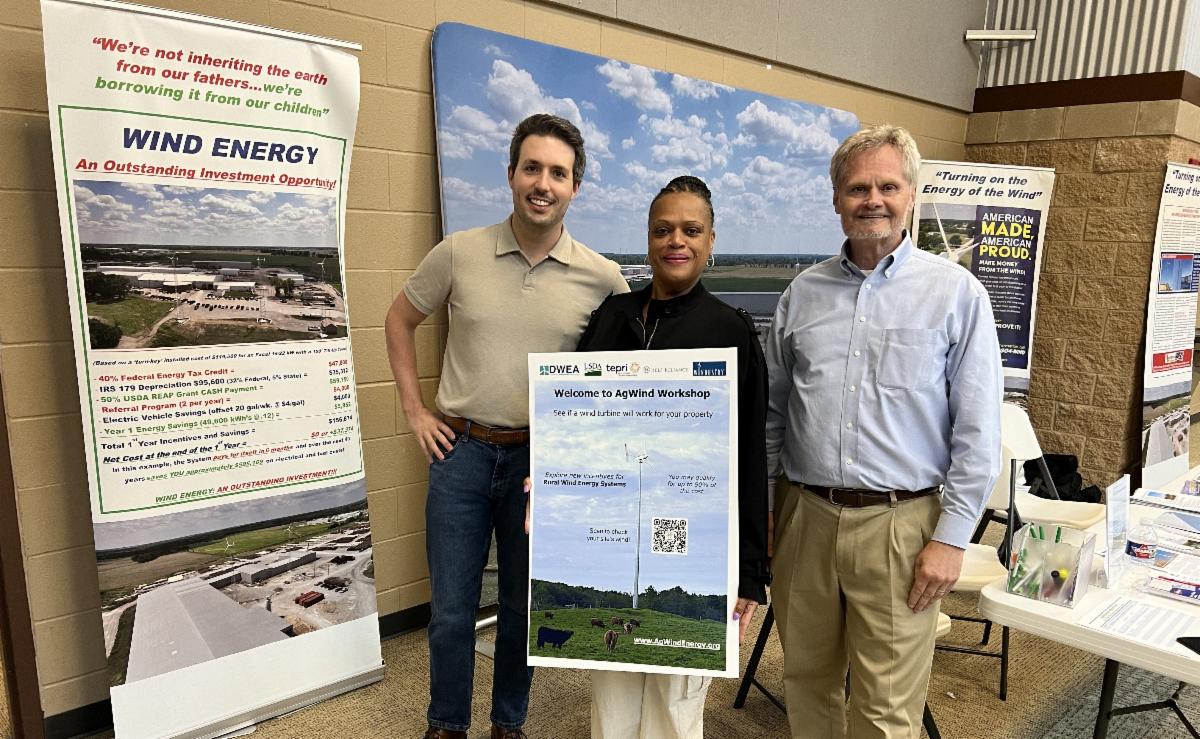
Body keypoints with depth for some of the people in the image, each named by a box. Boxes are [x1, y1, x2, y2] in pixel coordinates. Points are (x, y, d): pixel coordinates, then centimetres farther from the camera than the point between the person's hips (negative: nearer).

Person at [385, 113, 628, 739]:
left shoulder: (603, 278, -6)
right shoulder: (459, 253, -4)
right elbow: (399, 320, 10)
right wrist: (415, 411, 5)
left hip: (543, 458, 0)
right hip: (461, 451, 0)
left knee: (523, 608, 16)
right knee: (451, 611, 11)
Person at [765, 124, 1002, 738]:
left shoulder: (956, 292, -3)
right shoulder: (803, 292, 7)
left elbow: (977, 431, -4)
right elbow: (771, 410, 12)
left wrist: (951, 537, -8)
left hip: (899, 525, -3)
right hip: (804, 517, 3)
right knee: (806, 684, 17)